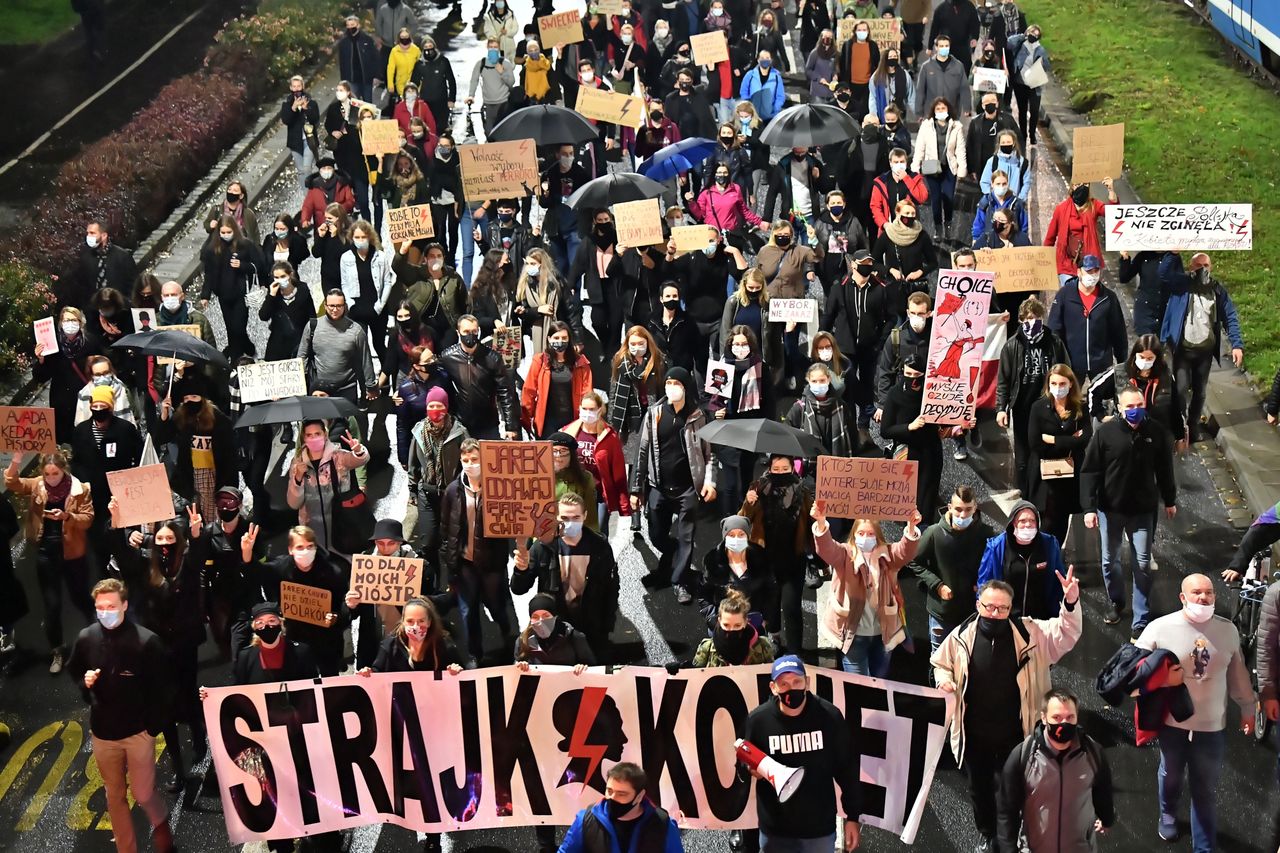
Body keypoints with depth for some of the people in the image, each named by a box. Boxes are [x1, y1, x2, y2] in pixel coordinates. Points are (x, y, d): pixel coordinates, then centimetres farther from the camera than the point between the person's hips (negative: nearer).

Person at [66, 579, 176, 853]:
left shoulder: (147, 640, -17)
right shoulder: (86, 638, -6)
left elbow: (160, 687, -8)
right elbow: (73, 671, 13)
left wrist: (153, 726, -8)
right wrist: (84, 681, -9)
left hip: (138, 732, -3)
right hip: (102, 732, 4)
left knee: (143, 794, 1)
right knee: (115, 796, 14)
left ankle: (161, 823, 34)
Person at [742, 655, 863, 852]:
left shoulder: (830, 716, -10)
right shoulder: (757, 720, -10)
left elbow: (847, 769, -1)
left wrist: (853, 816, 1)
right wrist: (752, 770, -18)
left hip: (820, 827, 0)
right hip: (775, 830, 0)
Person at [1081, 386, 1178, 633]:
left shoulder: (1156, 433, -8)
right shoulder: (1105, 433, -13)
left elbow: (1164, 469, 6)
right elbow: (1089, 471, -11)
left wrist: (1170, 500, 15)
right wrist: (1089, 507, -15)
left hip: (1143, 510, 0)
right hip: (1110, 508, 0)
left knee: (1142, 564, 2)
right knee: (1110, 560, 15)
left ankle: (1141, 620, 10)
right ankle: (1116, 601, 40)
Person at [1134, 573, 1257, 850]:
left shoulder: (1228, 630, -4)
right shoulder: (1160, 628, -13)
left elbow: (1237, 672, 8)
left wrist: (1247, 707, 14)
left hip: (1212, 726, 1)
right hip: (1172, 723, -1)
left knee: (1205, 792, 9)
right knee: (1171, 777, 23)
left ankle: (1205, 847, 20)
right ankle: (1168, 814, 52)